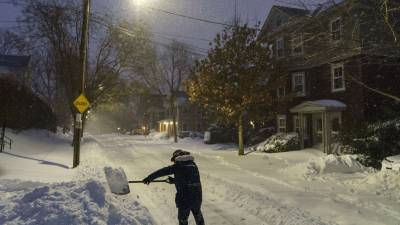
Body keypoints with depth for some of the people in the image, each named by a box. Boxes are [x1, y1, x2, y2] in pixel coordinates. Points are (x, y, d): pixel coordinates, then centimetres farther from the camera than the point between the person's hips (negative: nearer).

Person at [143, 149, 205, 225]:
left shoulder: (177, 166, -5)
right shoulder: (193, 165, 10)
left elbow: (162, 171, -1)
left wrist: (149, 178, 8)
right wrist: (174, 180, 23)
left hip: (184, 199, -5)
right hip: (197, 197, 5)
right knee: (198, 216, 27)